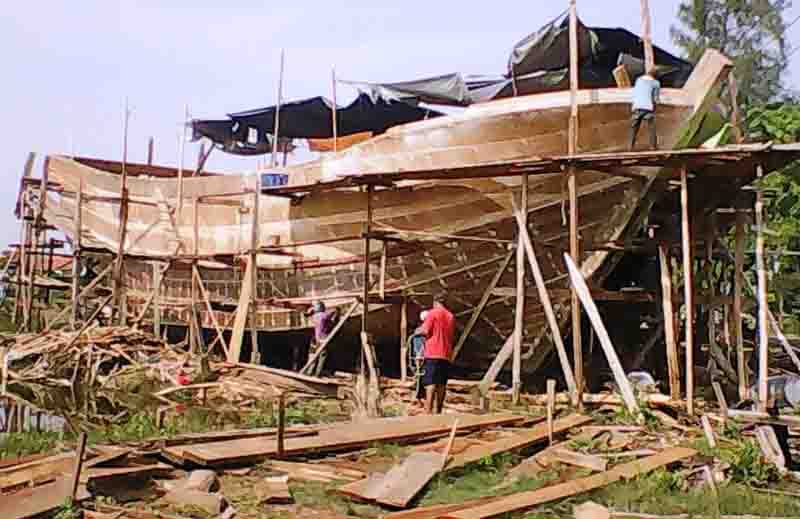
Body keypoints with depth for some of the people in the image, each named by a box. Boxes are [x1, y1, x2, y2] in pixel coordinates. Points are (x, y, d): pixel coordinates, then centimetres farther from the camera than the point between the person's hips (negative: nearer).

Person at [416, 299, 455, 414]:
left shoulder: (432, 313, -4)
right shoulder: (451, 317, 14)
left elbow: (425, 331, -11)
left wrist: (418, 330, 9)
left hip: (432, 354, -5)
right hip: (446, 355, 6)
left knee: (430, 384, -11)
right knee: (441, 385, 9)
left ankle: (428, 413, -19)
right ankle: (438, 412, 14)